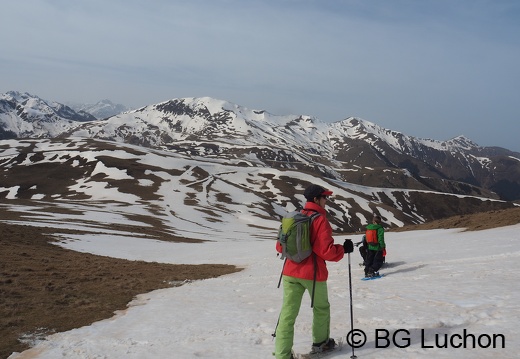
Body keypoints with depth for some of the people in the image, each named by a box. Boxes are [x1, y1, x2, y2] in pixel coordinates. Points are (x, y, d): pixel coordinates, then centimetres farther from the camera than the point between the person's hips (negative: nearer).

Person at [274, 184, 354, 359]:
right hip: (313, 273, -4)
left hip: (291, 272, 4)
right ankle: (320, 343, 37)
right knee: (321, 308, 21)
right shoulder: (320, 220, -12)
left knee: (288, 313, 1)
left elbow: (280, 247, 11)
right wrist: (344, 249, 0)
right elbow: (326, 251, -17)